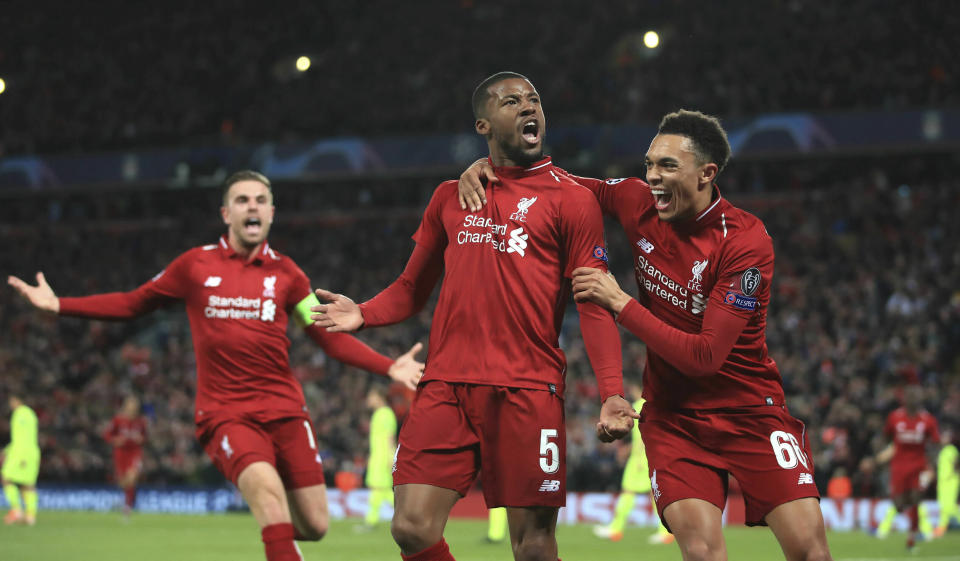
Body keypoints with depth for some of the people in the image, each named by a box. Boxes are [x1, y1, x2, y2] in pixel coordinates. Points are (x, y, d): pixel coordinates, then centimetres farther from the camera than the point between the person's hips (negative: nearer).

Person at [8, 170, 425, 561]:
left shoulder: (285, 273, 8)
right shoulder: (196, 266, 5)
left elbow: (331, 336, 12)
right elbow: (132, 304, 16)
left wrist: (389, 368, 1)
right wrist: (57, 304, 10)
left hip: (284, 409, 3)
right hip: (225, 413, -3)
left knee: (314, 526, -1)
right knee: (266, 488, -31)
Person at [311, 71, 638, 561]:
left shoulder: (570, 199, 5)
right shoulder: (450, 197, 17)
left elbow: (595, 305, -1)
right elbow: (412, 287, 24)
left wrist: (611, 393, -14)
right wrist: (363, 314, 2)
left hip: (527, 388, -3)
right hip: (445, 383, 3)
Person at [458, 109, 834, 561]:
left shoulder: (746, 241, -18)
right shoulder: (639, 204, -4)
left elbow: (705, 355, -22)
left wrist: (620, 303, -20)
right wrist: (487, 166, -2)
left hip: (749, 410, -2)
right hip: (673, 414, 3)